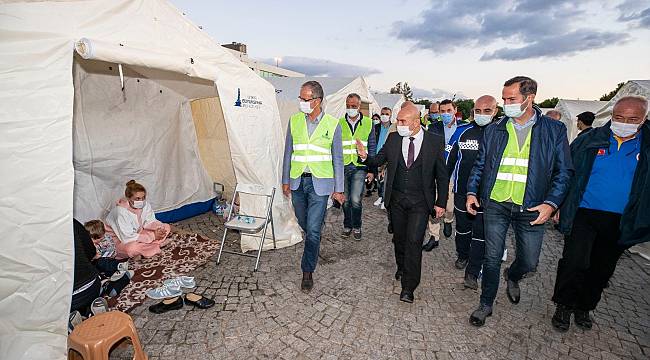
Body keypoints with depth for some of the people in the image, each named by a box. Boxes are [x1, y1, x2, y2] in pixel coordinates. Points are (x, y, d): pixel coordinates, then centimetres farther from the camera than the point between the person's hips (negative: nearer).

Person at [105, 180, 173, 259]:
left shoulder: (145, 204, -15)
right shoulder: (121, 212, -30)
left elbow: (150, 222, -4)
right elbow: (127, 237, -30)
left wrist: (159, 228, -27)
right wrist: (153, 236, -30)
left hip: (138, 233, 7)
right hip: (120, 239, -7)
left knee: (166, 227, -5)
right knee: (131, 248, -39)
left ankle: (141, 248, -10)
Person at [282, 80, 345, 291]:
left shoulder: (332, 124, -4)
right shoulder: (294, 120, 4)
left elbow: (337, 159, 0)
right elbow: (288, 152, 10)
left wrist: (338, 189, 0)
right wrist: (285, 181, 9)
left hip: (320, 183, -3)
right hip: (297, 181, 4)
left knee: (313, 229, -5)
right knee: (304, 223, 18)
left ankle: (308, 272, 12)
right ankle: (314, 245, 50)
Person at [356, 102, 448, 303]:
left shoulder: (435, 141, -6)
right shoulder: (393, 139, 0)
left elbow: (442, 175, -1)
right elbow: (379, 160, 4)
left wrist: (441, 203, -3)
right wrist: (365, 157, -18)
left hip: (420, 202, -3)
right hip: (396, 199, 3)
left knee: (414, 241, -7)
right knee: (399, 238, 16)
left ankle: (409, 286, 6)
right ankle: (402, 268, 41)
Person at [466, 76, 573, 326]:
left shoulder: (555, 130, 0)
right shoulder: (494, 130, 4)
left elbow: (563, 171, 1)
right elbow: (480, 164, 9)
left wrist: (551, 203, -11)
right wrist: (472, 192, -1)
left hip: (531, 208, 0)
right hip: (495, 204, 1)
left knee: (529, 261, 11)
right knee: (492, 258, 6)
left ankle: (512, 277, 47)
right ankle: (486, 304, 25)